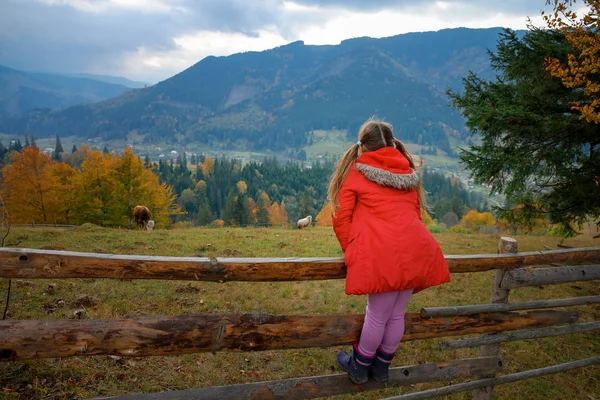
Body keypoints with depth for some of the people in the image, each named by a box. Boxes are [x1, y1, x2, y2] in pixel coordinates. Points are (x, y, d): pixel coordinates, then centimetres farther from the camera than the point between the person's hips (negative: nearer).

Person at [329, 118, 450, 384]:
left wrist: (352, 252, 16)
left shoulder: (356, 171, 6)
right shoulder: (408, 171, 19)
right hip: (416, 251, 5)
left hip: (383, 255, -5)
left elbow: (341, 219, 4)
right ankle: (381, 367, 34)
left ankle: (360, 368, 29)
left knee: (377, 316, 9)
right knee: (396, 315, 17)